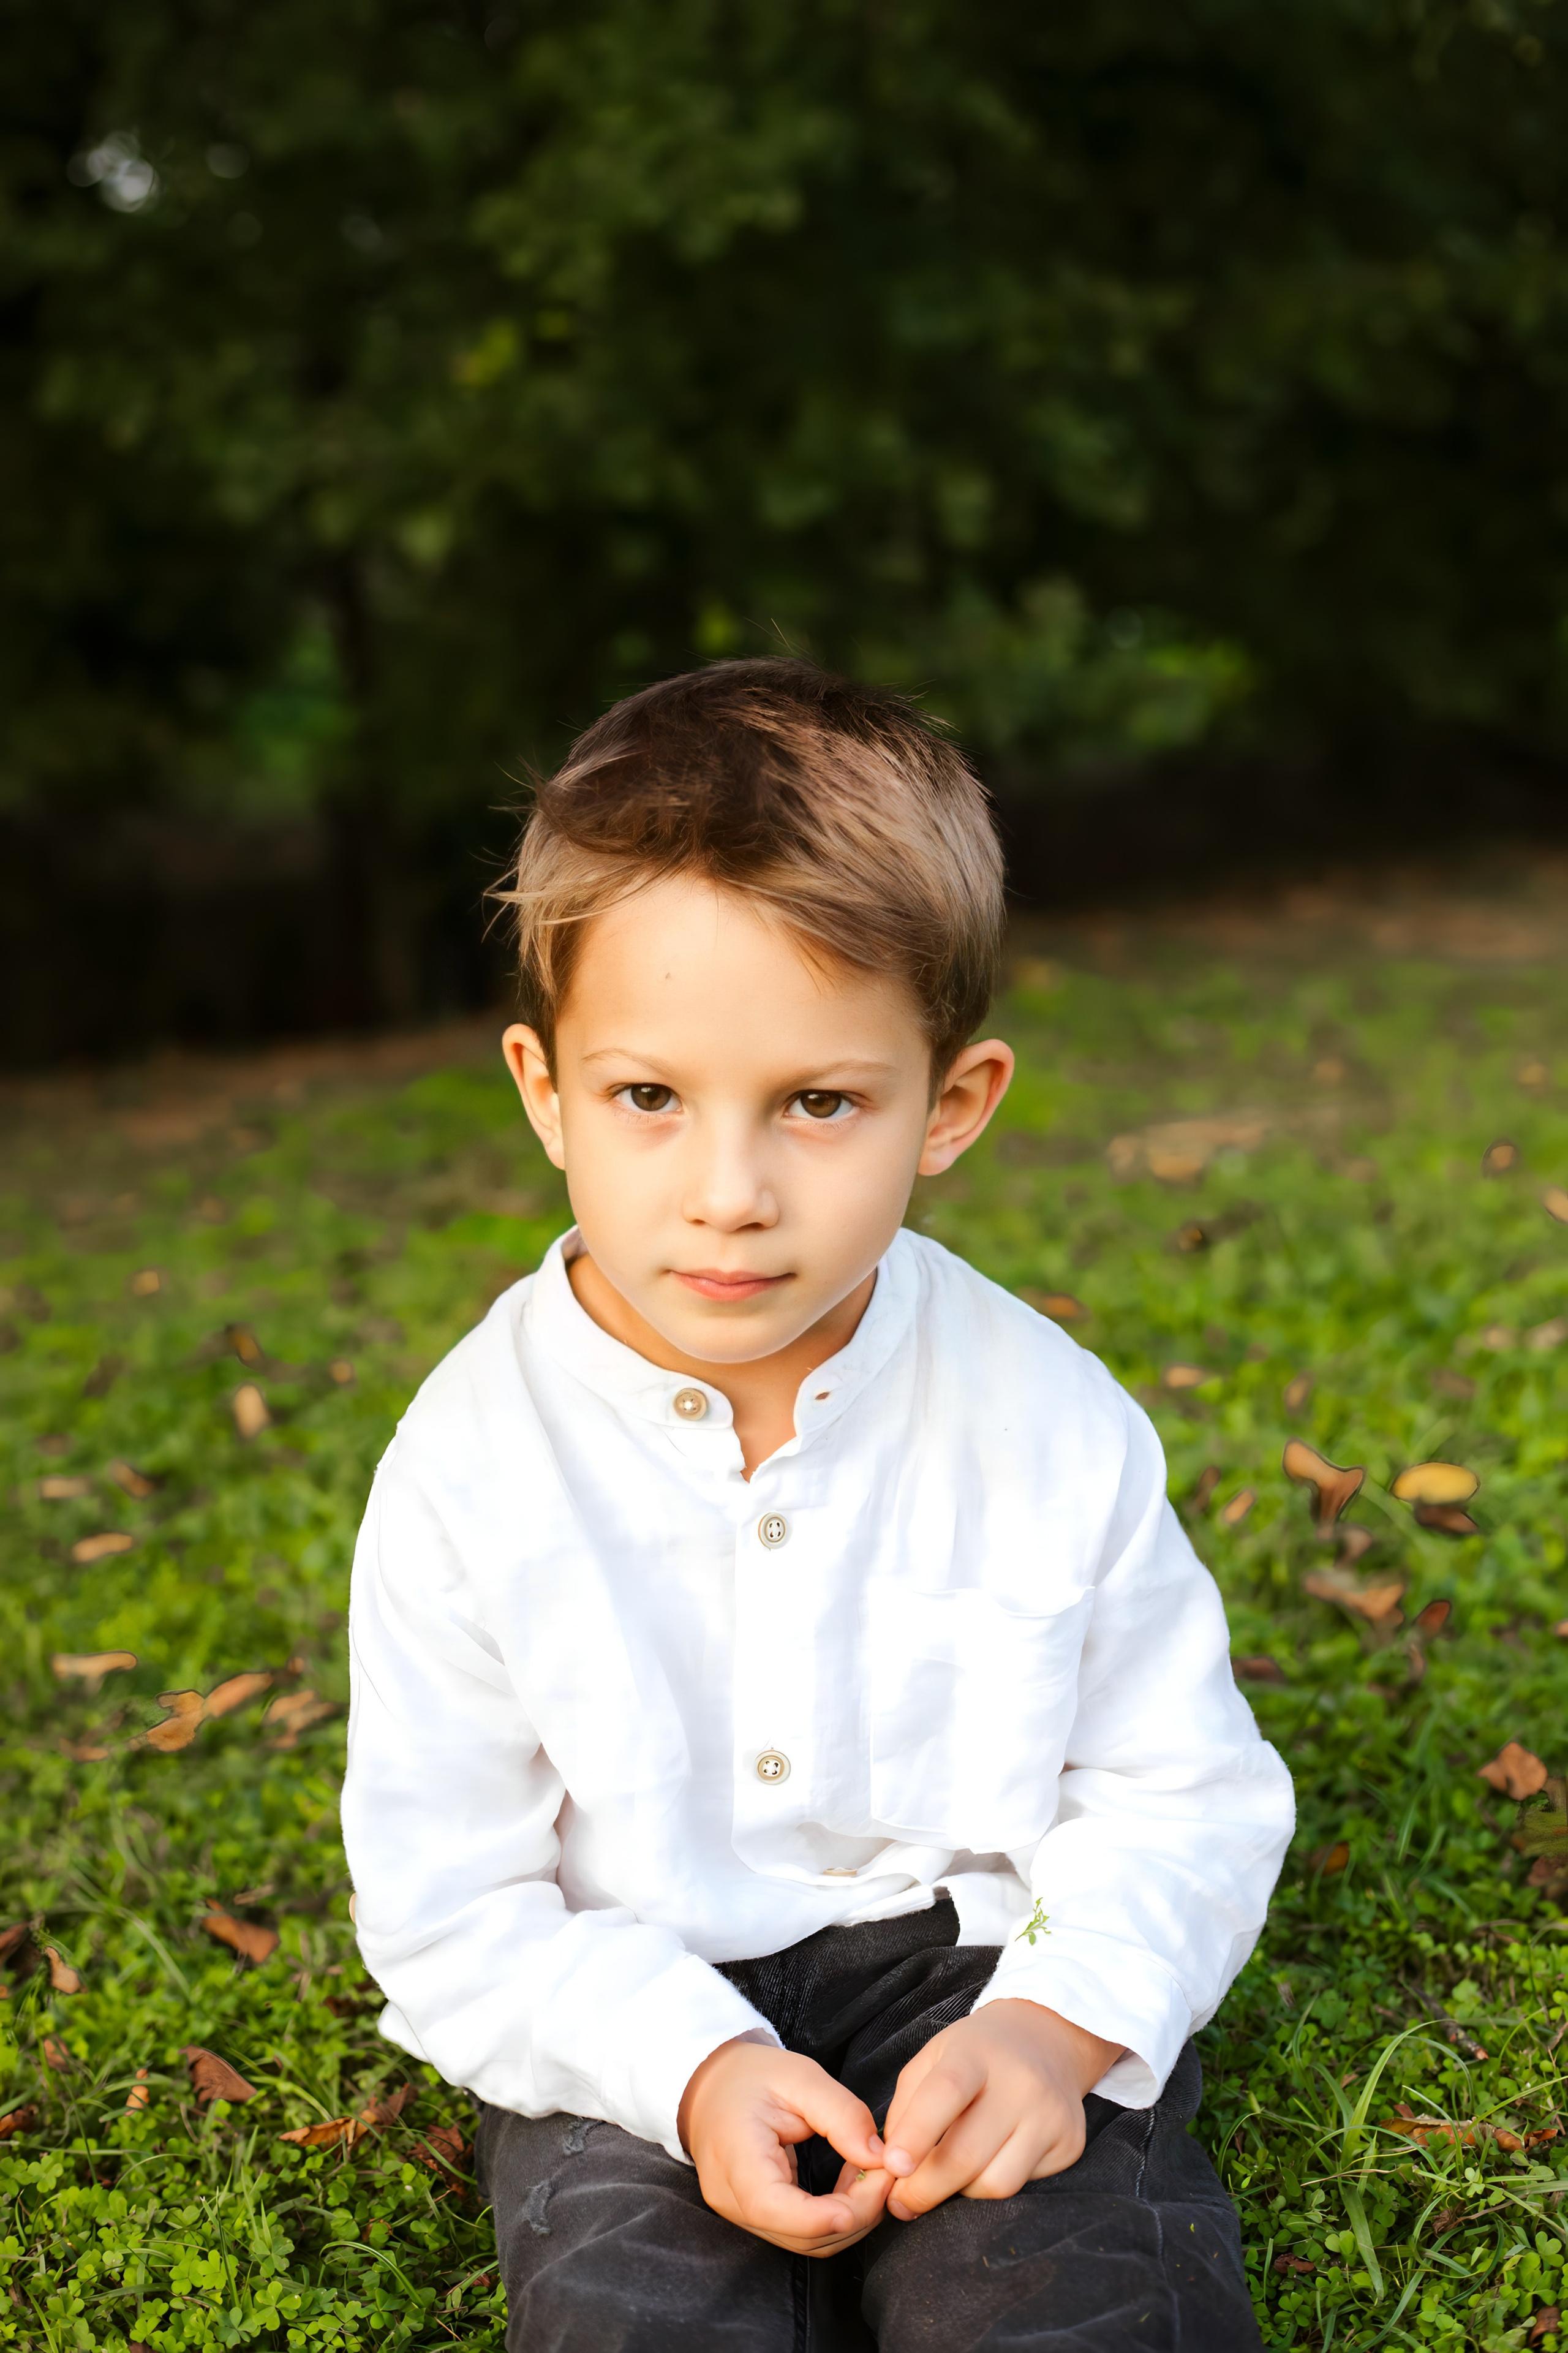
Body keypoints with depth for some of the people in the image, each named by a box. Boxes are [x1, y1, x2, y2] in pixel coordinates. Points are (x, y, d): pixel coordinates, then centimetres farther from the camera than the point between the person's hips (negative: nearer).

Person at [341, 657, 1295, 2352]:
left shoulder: (1051, 1423, -11)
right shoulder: (471, 1466, -13)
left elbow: (1180, 1794, -1)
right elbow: (446, 1895, -7)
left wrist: (1059, 2019, -19)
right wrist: (689, 2069, -21)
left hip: (977, 1950, 0)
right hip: (626, 2012, 0)